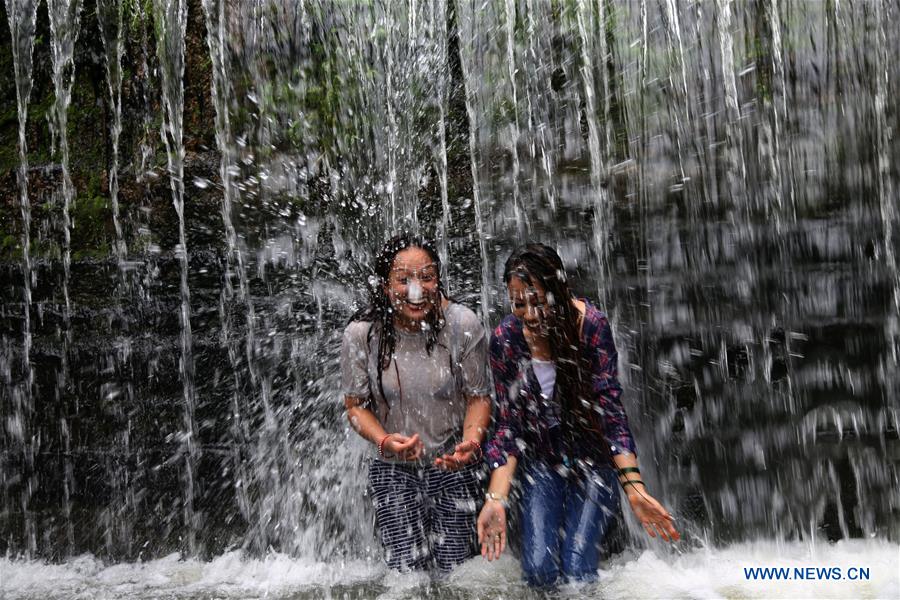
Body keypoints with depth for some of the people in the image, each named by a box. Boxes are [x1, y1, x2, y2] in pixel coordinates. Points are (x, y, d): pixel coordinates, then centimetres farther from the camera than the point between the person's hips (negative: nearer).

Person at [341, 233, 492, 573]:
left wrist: (472, 437, -25)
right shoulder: (361, 334, -15)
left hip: (454, 464, 0)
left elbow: (478, 396, -6)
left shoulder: (463, 325, -16)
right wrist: (385, 441, -22)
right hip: (394, 468, 0)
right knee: (408, 568, 3)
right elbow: (355, 405, -4)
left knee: (455, 567, 8)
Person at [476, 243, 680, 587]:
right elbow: (508, 423, -8)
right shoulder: (505, 339, -12)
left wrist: (634, 488, -31)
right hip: (542, 460, 2)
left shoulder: (590, 326, -19)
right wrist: (496, 500, -18)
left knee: (577, 573, -13)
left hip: (592, 456, -2)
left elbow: (610, 408, -20)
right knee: (539, 571, -12)